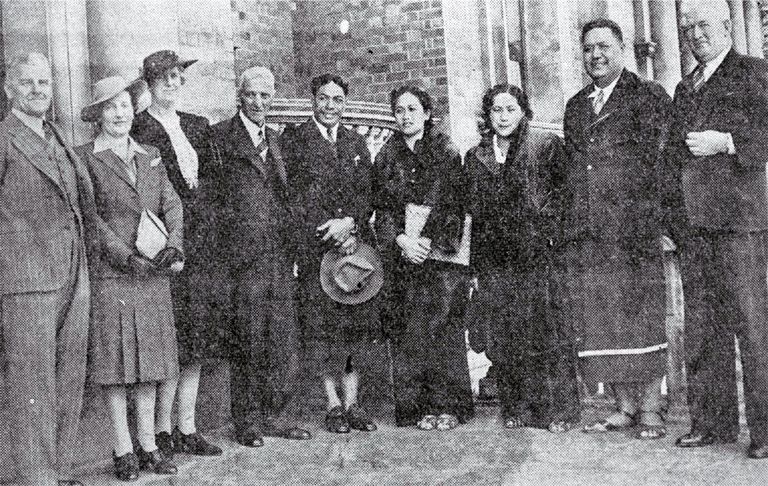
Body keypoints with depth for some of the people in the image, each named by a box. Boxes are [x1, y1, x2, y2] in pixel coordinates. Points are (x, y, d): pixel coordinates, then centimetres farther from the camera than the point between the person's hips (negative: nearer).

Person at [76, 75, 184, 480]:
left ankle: (148, 445, 17)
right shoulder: (84, 158, -1)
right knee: (115, 360, 1)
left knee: (150, 358, 7)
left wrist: (174, 245, -9)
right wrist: (126, 256, -14)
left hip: (154, 273, 4)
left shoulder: (150, 157, 14)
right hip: (109, 272, -4)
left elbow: (172, 204, 8)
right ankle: (123, 450, 10)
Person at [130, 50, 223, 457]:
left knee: (197, 345, 7)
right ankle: (162, 431, 6)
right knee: (171, 345, -5)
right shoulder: (138, 129, -4)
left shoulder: (198, 126, 16)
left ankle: (187, 430, 15)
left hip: (200, 247, 6)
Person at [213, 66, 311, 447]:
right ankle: (247, 420, 12)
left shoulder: (275, 140, 18)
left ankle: (275, 415, 20)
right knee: (248, 342, 0)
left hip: (280, 254, 6)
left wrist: (292, 247, 14)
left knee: (284, 341, 8)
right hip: (243, 257, -6)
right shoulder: (219, 136, -4)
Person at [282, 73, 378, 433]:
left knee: (358, 322, 1)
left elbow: (368, 194, 11)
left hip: (355, 242, 4)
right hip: (313, 248, -4)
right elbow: (292, 196, -3)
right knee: (322, 325, -4)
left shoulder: (356, 144, 18)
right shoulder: (293, 141, 4)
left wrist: (349, 224, -8)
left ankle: (352, 402, 7)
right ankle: (333, 405, 3)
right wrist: (331, 234, -8)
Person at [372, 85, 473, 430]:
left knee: (443, 325, -6)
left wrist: (427, 239, -15)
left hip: (440, 250, -2)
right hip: (400, 252, 2)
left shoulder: (446, 152, 6)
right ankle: (417, 407, 3)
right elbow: (382, 208, 7)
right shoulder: (386, 158, 14)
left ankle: (448, 405, 0)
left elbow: (451, 204, -3)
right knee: (407, 331, -2)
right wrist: (401, 239, -10)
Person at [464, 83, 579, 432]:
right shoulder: (475, 158, 14)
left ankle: (558, 410, 4)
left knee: (546, 329, -5)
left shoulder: (546, 146, 3)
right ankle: (517, 408, 12)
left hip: (538, 253, -3)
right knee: (504, 336, 2)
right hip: (495, 258, 4)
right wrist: (475, 266, 12)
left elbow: (562, 193, 3)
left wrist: (550, 230, -9)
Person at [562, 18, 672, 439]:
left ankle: (651, 408, 5)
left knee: (643, 313, -3)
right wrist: (569, 221, 11)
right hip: (586, 232, 5)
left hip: (635, 227, -5)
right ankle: (625, 405, 12)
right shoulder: (575, 106, 20)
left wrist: (656, 219, -11)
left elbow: (659, 158, -3)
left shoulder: (648, 96, 4)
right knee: (599, 318, 4)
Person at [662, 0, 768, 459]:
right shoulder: (685, 88, 23)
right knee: (702, 326, 7)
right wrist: (673, 216, 15)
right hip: (692, 222, 6)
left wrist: (724, 142, -15)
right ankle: (712, 421, 15)